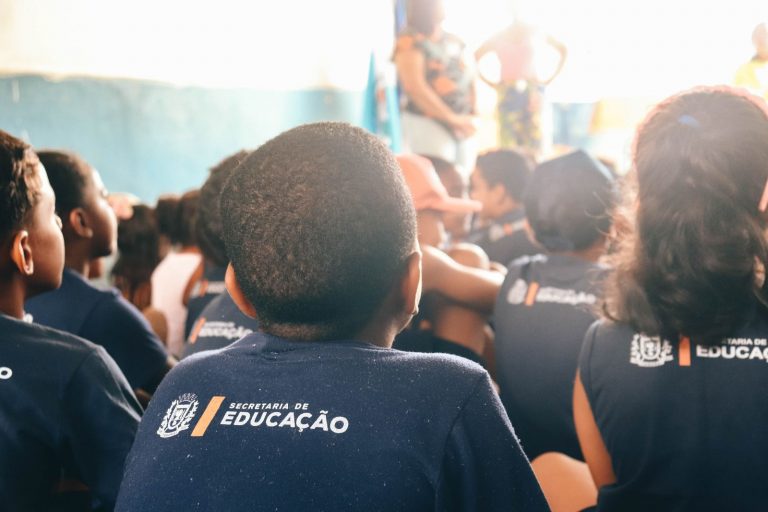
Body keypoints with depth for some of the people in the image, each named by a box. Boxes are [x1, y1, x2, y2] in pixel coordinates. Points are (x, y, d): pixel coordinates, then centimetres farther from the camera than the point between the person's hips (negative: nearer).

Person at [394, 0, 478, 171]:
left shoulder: (453, 40, 14)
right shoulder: (410, 41, -7)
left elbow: (470, 78, 17)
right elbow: (415, 87, -17)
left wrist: (471, 116, 0)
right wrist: (452, 118, -18)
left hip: (463, 127, 7)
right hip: (428, 125, -7)